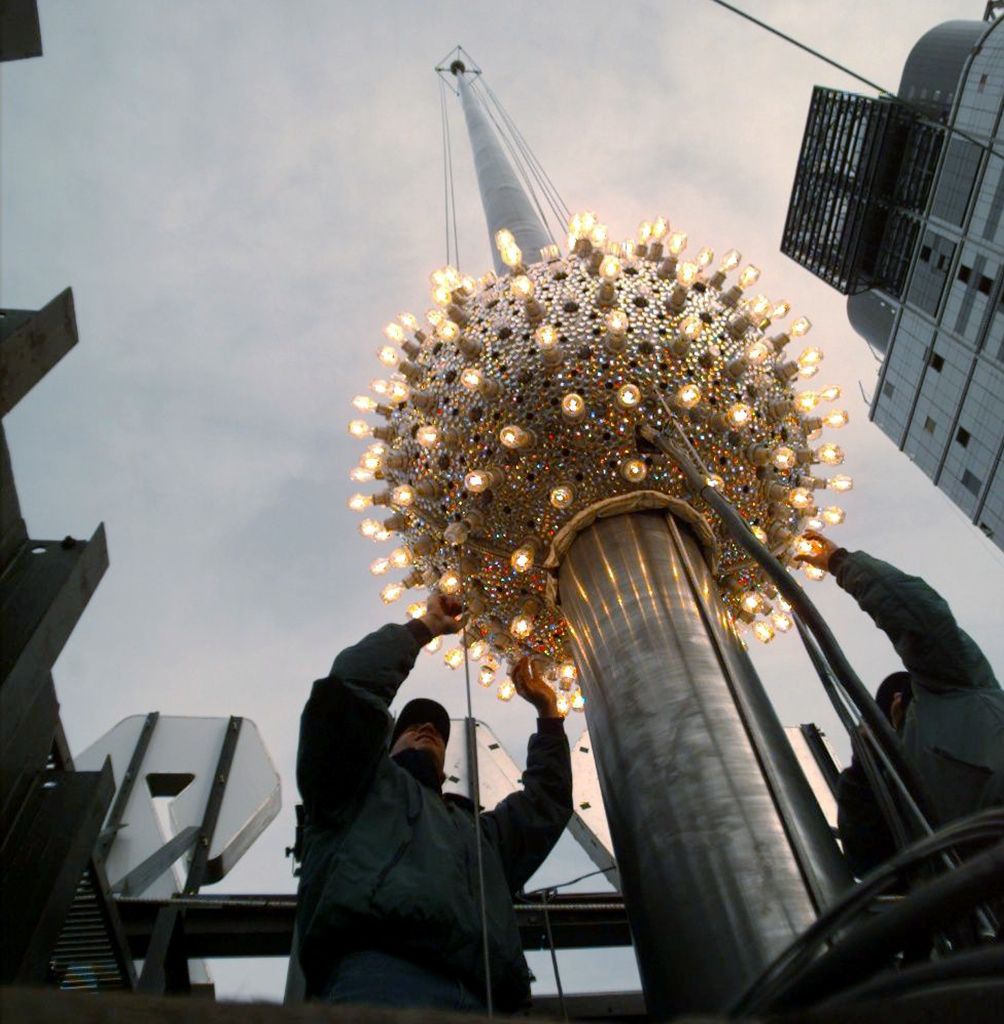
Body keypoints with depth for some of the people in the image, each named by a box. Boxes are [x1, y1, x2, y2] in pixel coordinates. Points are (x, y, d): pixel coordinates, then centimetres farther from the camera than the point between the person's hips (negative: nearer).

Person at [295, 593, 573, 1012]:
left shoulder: (478, 831, 38)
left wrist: (548, 712, 45)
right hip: (379, 975, -5)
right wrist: (425, 626, 22)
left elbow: (547, 802, 44)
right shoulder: (360, 788, 24)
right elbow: (350, 684, 12)